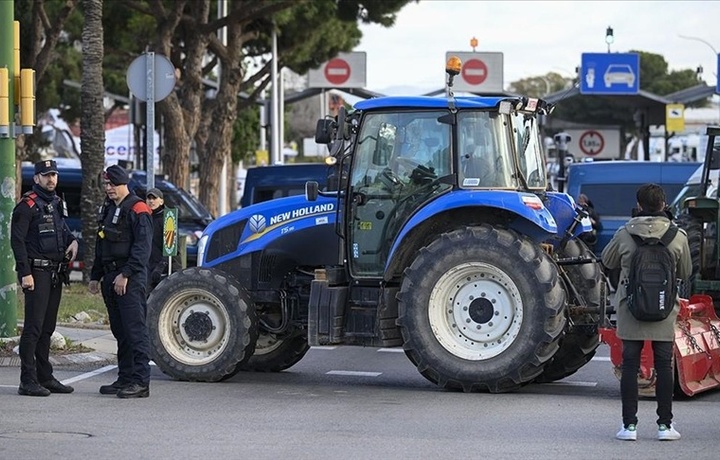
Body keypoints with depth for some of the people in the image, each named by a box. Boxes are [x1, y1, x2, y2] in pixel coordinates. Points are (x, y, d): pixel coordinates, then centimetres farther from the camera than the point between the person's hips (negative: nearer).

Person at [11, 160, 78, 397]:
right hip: (37, 272, -8)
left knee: (47, 328, 13)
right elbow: (17, 240, -14)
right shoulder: (27, 205, -9)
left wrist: (72, 241, 6)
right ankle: (28, 381, -9)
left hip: (56, 272, 8)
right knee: (33, 327, -9)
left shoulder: (57, 203, 15)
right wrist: (25, 273, -19)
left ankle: (45, 377, 19)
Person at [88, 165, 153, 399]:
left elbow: (142, 247, -17)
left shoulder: (137, 209, -9)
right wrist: (95, 276, 21)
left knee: (135, 329, -11)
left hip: (131, 280, -9)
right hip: (111, 278, 9)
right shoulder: (107, 210, 20)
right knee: (120, 332, 11)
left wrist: (125, 274, -21)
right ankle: (125, 379, 17)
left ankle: (140, 382, -12)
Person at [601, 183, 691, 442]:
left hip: (630, 311, 0)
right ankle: (665, 425, 10)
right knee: (664, 366, 8)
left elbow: (607, 261, 10)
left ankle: (629, 425, 6)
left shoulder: (624, 234, -6)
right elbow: (685, 273, 8)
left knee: (630, 366, 6)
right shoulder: (678, 236, -5)